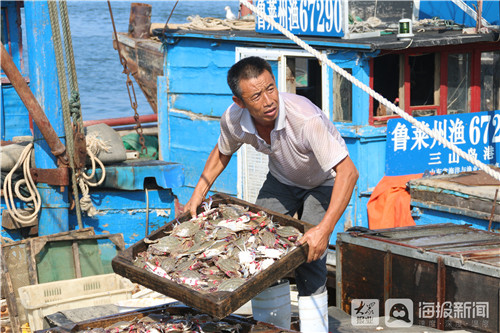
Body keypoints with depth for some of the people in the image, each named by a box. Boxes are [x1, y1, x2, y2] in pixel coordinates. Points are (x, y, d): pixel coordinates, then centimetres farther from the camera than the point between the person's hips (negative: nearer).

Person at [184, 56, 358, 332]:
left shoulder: (305, 118, -42)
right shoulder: (233, 120, -23)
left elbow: (348, 172, -42)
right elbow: (222, 153, 2)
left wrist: (324, 229, -49)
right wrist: (198, 195, -3)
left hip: (324, 182, -5)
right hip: (281, 179, 5)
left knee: (308, 257, -18)